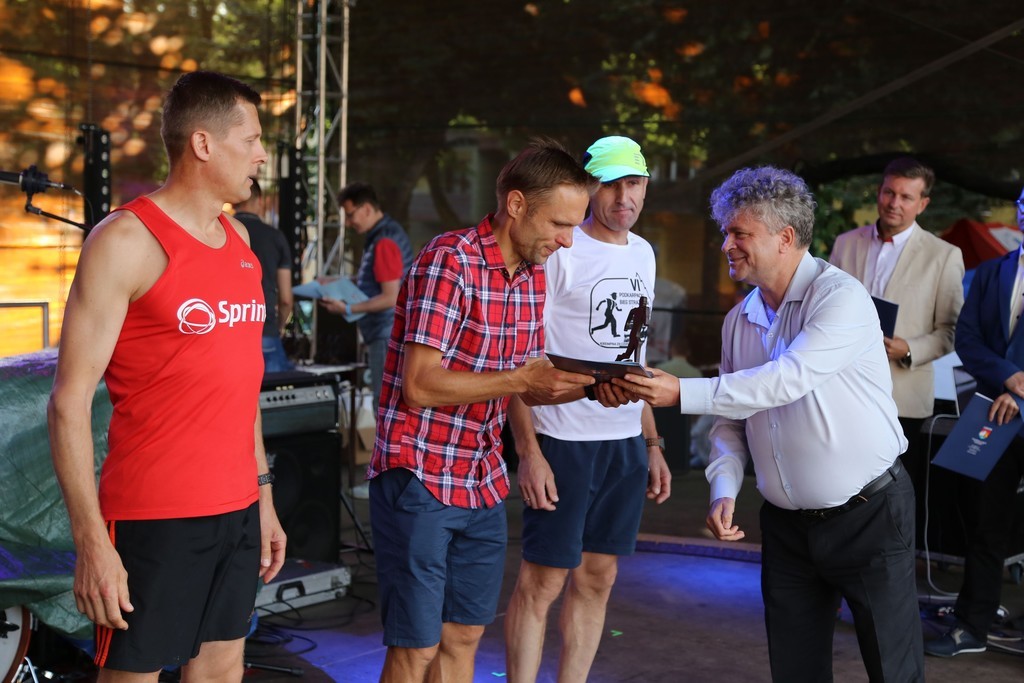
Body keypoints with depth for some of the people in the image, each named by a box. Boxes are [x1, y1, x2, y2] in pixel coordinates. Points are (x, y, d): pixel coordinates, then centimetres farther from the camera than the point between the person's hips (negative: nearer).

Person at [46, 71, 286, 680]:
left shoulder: (239, 238, 12)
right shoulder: (127, 240, -10)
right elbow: (70, 400, -13)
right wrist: (92, 541, -17)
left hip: (237, 512, 7)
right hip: (155, 517, -7)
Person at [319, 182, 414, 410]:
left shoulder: (384, 242, -18)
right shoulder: (386, 232, 14)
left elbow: (391, 297, -21)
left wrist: (347, 309, -19)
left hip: (387, 334, -10)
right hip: (385, 333, 10)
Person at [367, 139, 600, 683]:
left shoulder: (534, 276, 7)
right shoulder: (450, 261, -18)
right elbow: (420, 386, -23)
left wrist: (586, 384, -4)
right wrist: (521, 378, -26)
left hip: (483, 484, 8)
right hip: (420, 479, -7)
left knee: (463, 637, 15)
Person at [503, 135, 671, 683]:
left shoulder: (642, 253, 12)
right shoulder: (559, 251, -9)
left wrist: (653, 443, 16)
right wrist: (528, 451, -18)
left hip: (627, 442, 7)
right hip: (564, 441, -7)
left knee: (598, 578, 12)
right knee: (543, 579, -1)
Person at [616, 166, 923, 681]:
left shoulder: (840, 297, -16)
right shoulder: (739, 320, 6)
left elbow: (786, 381, -28)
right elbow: (733, 418, 11)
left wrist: (683, 393, -28)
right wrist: (724, 490, -5)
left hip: (868, 516, -6)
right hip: (786, 524, 6)